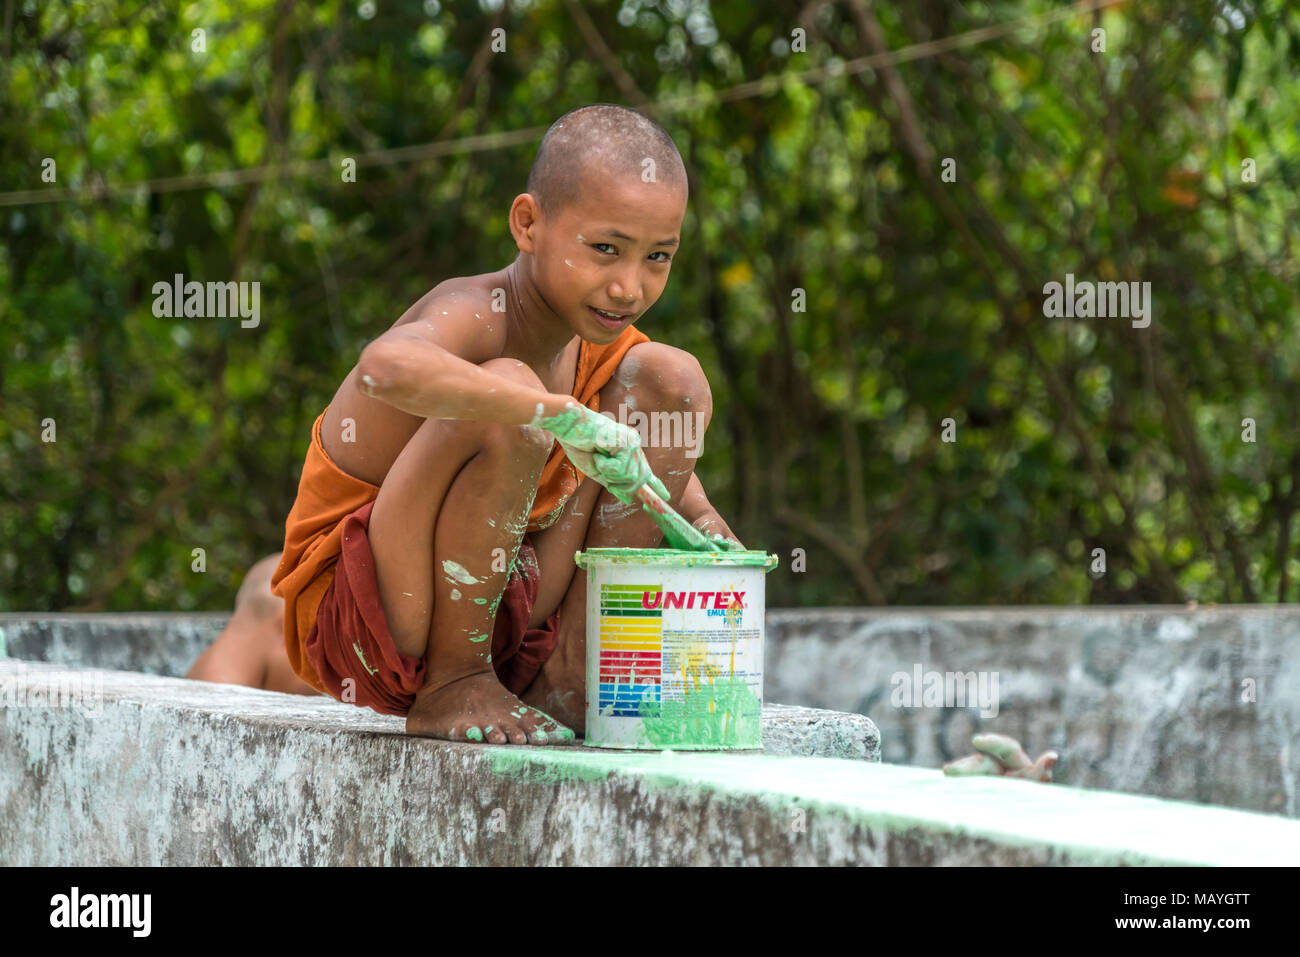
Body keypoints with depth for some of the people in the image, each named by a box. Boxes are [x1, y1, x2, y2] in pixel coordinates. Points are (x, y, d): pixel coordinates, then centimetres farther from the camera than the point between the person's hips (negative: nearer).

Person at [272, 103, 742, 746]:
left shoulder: (601, 341, 2)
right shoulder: (477, 317, -23)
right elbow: (389, 367, -49)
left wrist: (700, 520, 4)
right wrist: (563, 415, -49)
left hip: (505, 612, 8)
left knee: (667, 378, 3)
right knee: (508, 390, -31)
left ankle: (570, 678, 1)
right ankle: (452, 690, -16)